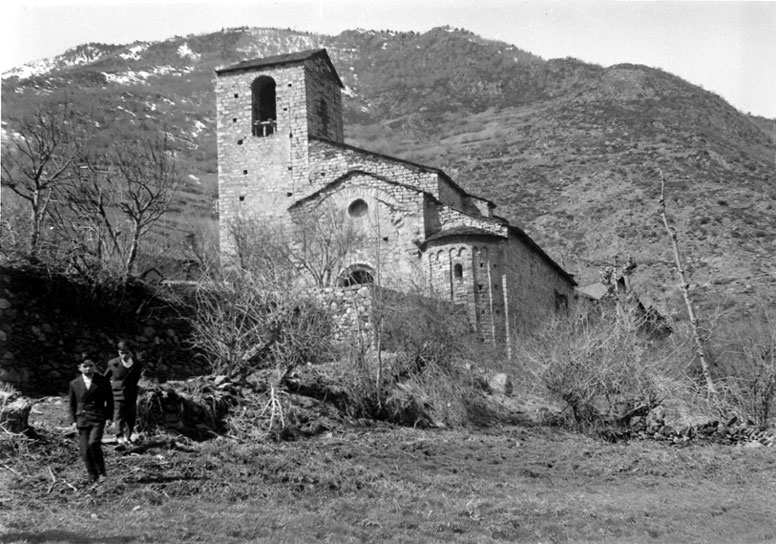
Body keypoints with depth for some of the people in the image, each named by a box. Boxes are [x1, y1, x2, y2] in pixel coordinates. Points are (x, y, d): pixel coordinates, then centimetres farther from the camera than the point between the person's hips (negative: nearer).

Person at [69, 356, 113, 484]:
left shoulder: (103, 382, 2)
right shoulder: (74, 384, 7)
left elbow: (109, 401, 8)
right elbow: (72, 404, 13)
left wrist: (109, 417, 0)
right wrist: (73, 420, 4)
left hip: (98, 419, -3)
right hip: (82, 419, 3)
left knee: (93, 443, -21)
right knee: (85, 450, -1)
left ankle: (101, 469, 0)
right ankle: (93, 477, 12)